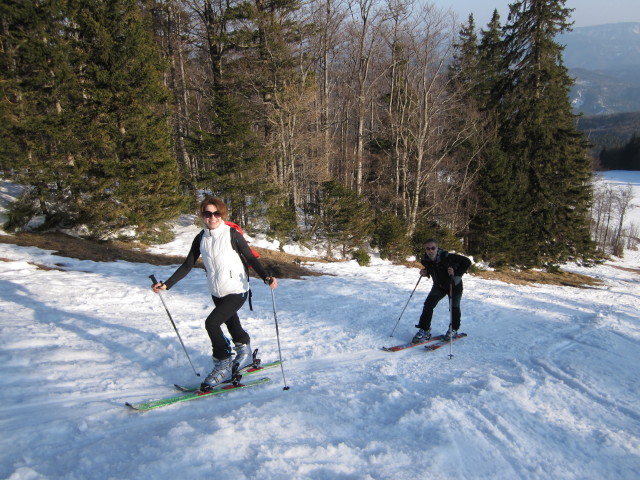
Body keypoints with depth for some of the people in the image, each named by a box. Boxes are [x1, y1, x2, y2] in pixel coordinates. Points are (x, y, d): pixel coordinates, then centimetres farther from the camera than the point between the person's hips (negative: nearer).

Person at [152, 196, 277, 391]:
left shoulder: (233, 234, -12)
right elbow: (187, 266, 7)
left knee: (212, 322, -19)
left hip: (237, 291, -6)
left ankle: (223, 365, -1)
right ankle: (245, 355, 46)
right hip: (217, 293, 6)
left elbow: (251, 258, -11)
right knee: (232, 325, 20)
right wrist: (166, 284, 0)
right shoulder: (200, 239, 2)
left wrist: (266, 277, -27)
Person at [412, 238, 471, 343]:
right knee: (428, 304, -11)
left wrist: (456, 273, -36)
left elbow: (467, 262, -28)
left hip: (454, 285, -3)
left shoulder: (447, 257, -34)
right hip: (439, 286, 4)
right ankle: (424, 330, -4)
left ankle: (453, 330, 32)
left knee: (454, 307, 7)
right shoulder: (426, 260, -18)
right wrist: (425, 272, -16)